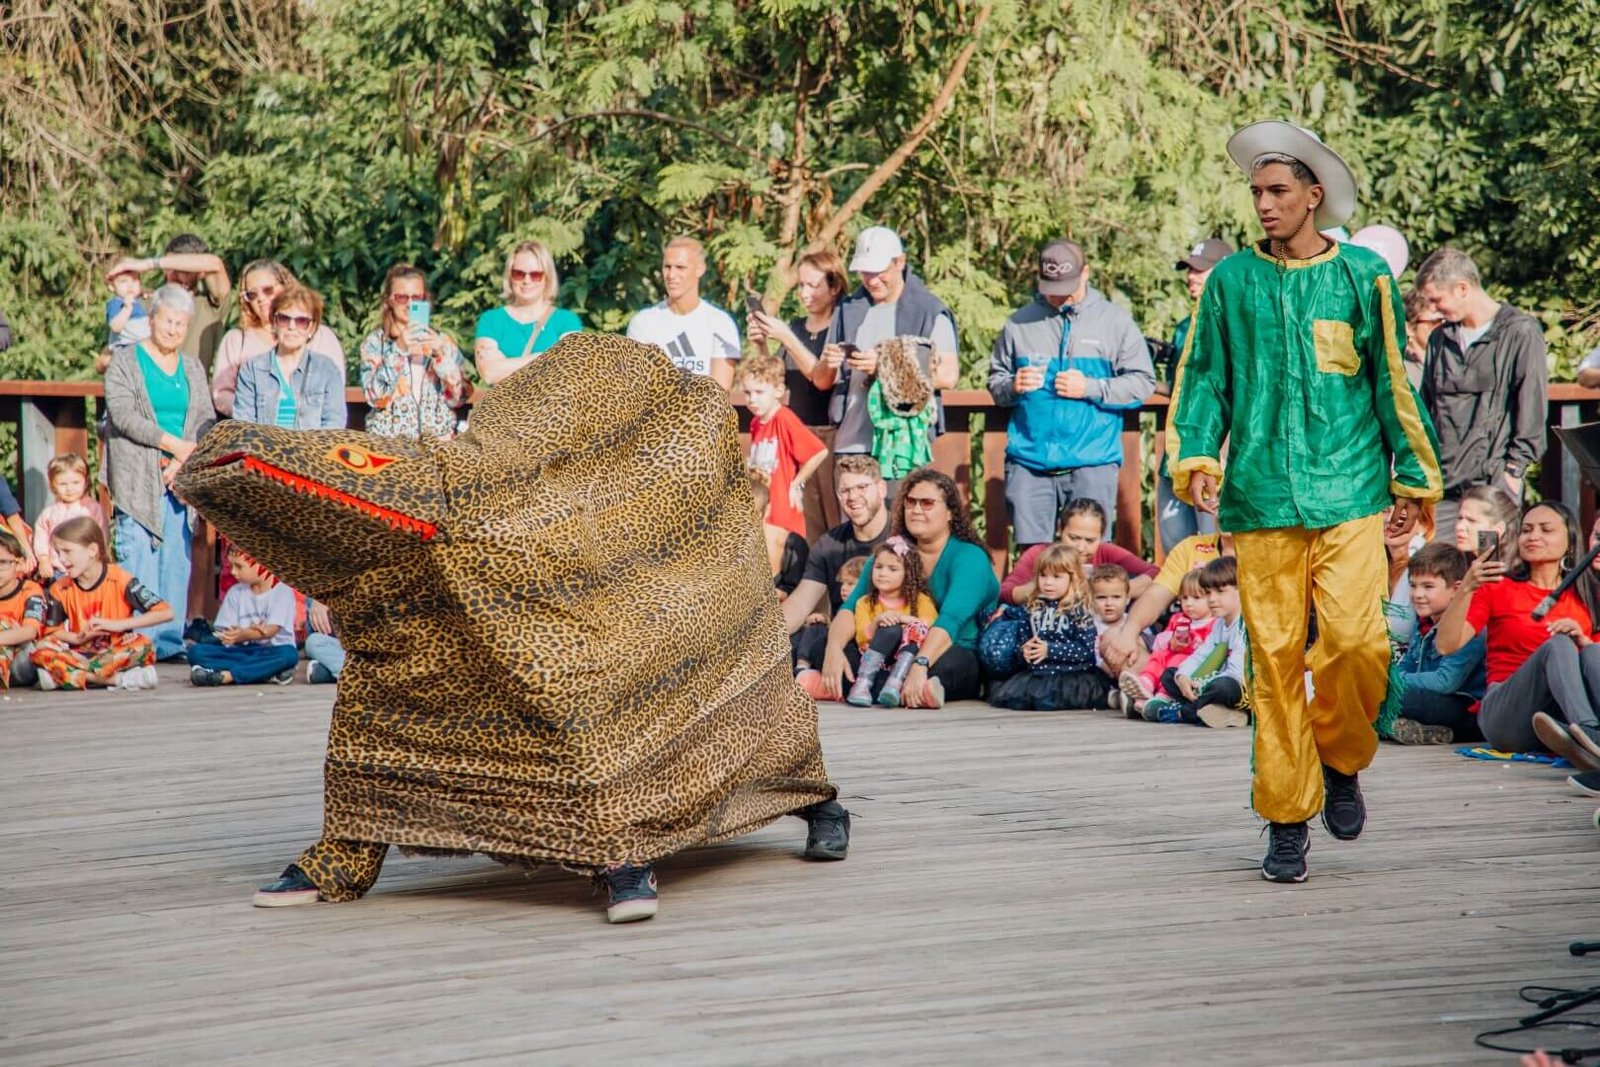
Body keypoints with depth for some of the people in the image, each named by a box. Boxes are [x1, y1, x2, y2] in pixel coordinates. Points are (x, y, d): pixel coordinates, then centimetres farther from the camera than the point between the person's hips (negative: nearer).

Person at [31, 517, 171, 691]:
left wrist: (117, 625, -21)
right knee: (42, 649, -25)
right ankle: (118, 679, -31)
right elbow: (51, 631, 6)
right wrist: (78, 637, -16)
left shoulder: (119, 580, -9)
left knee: (142, 646, -33)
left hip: (116, 652, -3)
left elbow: (166, 613, -16)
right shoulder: (60, 589, 1)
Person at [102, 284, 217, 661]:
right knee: (138, 559, -9)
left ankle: (170, 641, 5)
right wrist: (174, 443, -12)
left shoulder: (193, 368, 17)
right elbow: (123, 414, -9)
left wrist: (183, 460, -9)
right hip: (138, 477, -4)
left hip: (181, 476, 4)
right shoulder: (125, 361, 4)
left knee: (177, 559, 1)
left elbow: (207, 421, 8)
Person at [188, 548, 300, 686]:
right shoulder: (235, 592, 11)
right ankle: (268, 673, -31)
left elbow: (271, 630, -15)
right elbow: (224, 631, 2)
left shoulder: (282, 592, -3)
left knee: (288, 654, -38)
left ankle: (224, 676, -39)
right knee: (196, 651, -21)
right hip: (242, 651, 4)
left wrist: (244, 635, -34)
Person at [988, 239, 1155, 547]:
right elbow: (995, 381, 17)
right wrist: (1012, 386, -5)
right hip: (1029, 461, 2)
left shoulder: (1115, 321, 5)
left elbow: (1142, 383, 1)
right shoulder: (1020, 322, 11)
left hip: (1092, 463, -2)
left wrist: (1091, 388, -11)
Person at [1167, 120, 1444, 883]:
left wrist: (1414, 477, 11)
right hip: (1261, 497, 1)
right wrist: (1195, 457, -4)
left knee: (1355, 640, -13)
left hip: (1349, 492, -1)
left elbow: (1393, 381, 11)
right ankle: (1286, 818, 9)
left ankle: (1340, 761, 16)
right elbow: (1203, 378, 11)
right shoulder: (1229, 283, 9)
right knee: (1274, 656, 0)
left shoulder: (1361, 276, 7)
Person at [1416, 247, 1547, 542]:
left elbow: (1531, 406, -4)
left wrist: (1514, 468, -8)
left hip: (1494, 483, -5)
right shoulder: (1440, 339, 17)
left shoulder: (1520, 333, -1)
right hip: (1441, 481, 5)